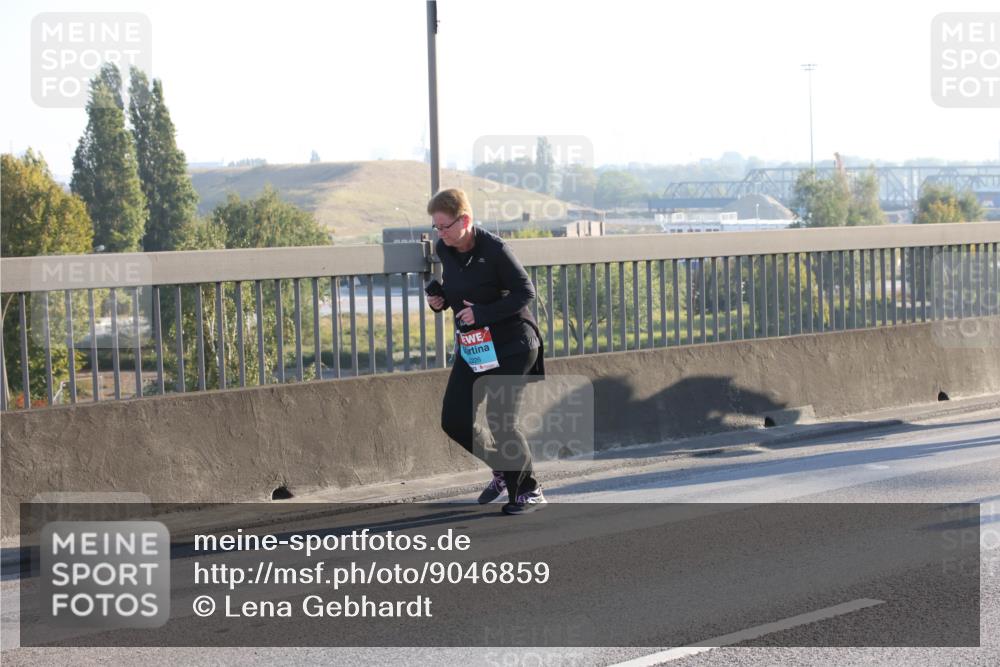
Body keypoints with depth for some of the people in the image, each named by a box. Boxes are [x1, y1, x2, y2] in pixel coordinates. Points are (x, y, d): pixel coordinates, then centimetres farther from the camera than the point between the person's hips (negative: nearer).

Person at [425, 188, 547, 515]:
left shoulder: (494, 249, -20)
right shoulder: (444, 250, 0)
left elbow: (525, 292, -17)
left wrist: (482, 313, -25)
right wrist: (439, 298, -4)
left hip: (511, 344, -7)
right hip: (471, 344, 7)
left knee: (500, 420, -10)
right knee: (454, 420, 0)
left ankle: (529, 490, 8)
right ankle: (503, 469, 23)